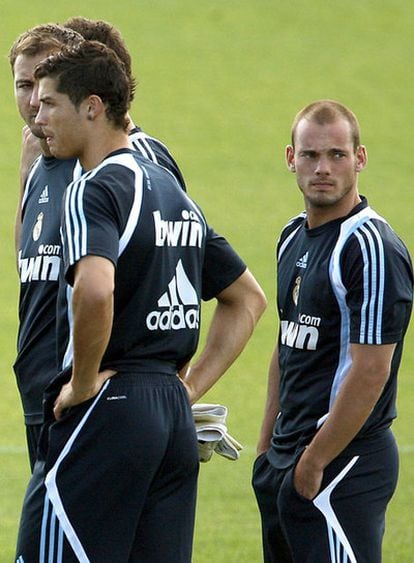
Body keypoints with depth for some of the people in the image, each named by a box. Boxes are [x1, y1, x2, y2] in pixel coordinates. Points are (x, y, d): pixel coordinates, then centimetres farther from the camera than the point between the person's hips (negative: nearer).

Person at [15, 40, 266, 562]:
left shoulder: (94, 191, -10)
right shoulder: (174, 191, 17)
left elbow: (95, 288, -30)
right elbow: (247, 298, 26)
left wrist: (84, 382, -16)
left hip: (107, 406, -9)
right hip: (175, 417, 9)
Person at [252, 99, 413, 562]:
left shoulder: (373, 248, -15)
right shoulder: (294, 238, 13)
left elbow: (370, 371, -19)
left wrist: (313, 463, -17)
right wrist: (267, 446, 18)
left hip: (344, 466, -8)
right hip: (285, 462, 9)